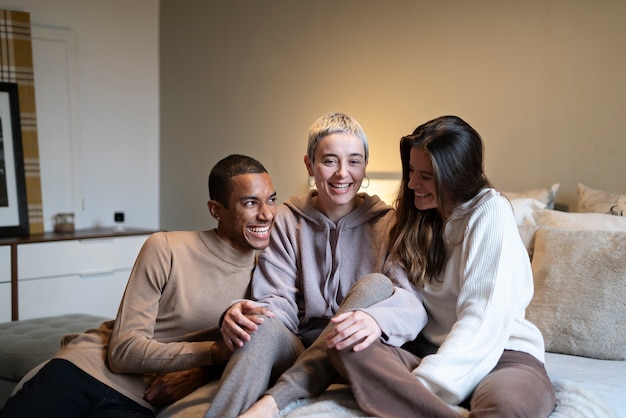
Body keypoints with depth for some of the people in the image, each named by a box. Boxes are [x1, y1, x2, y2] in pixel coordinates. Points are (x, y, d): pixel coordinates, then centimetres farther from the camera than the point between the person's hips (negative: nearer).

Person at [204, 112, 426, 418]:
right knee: (265, 327, -32)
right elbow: (280, 303, -4)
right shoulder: (285, 221, 7)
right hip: (297, 353, 0)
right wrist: (241, 315, -30)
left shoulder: (386, 223, 3)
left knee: (376, 284, -27)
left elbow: (413, 303, -13)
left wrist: (376, 319, -39)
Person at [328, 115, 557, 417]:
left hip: (499, 354, -6)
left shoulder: (491, 212, -8)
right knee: (345, 346, -26)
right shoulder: (416, 217, 12)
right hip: (430, 351, 6)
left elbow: (482, 319, -17)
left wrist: (418, 386, -23)